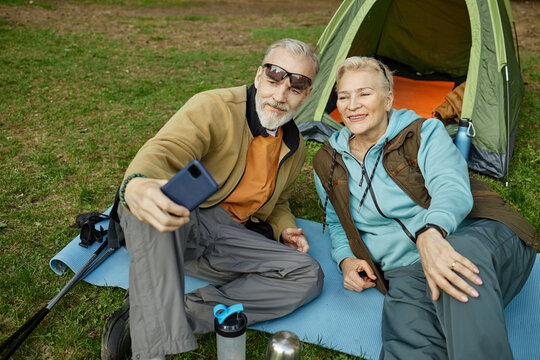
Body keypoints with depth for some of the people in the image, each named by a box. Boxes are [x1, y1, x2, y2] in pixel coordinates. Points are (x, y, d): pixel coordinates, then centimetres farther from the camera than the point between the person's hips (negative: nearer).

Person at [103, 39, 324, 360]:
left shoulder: (296, 148, 10)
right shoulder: (213, 108, -11)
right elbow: (164, 150, -29)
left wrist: (284, 228, 2)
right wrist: (136, 185, -53)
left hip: (232, 238, 6)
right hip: (181, 225, -5)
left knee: (308, 275, -15)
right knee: (152, 201, -38)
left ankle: (168, 316, -22)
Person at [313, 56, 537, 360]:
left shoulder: (425, 132, 4)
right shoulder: (328, 164, 15)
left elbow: (452, 188, -15)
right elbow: (336, 223, 28)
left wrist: (430, 233, -38)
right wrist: (346, 259, 5)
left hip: (478, 236, 0)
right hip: (407, 270, 1)